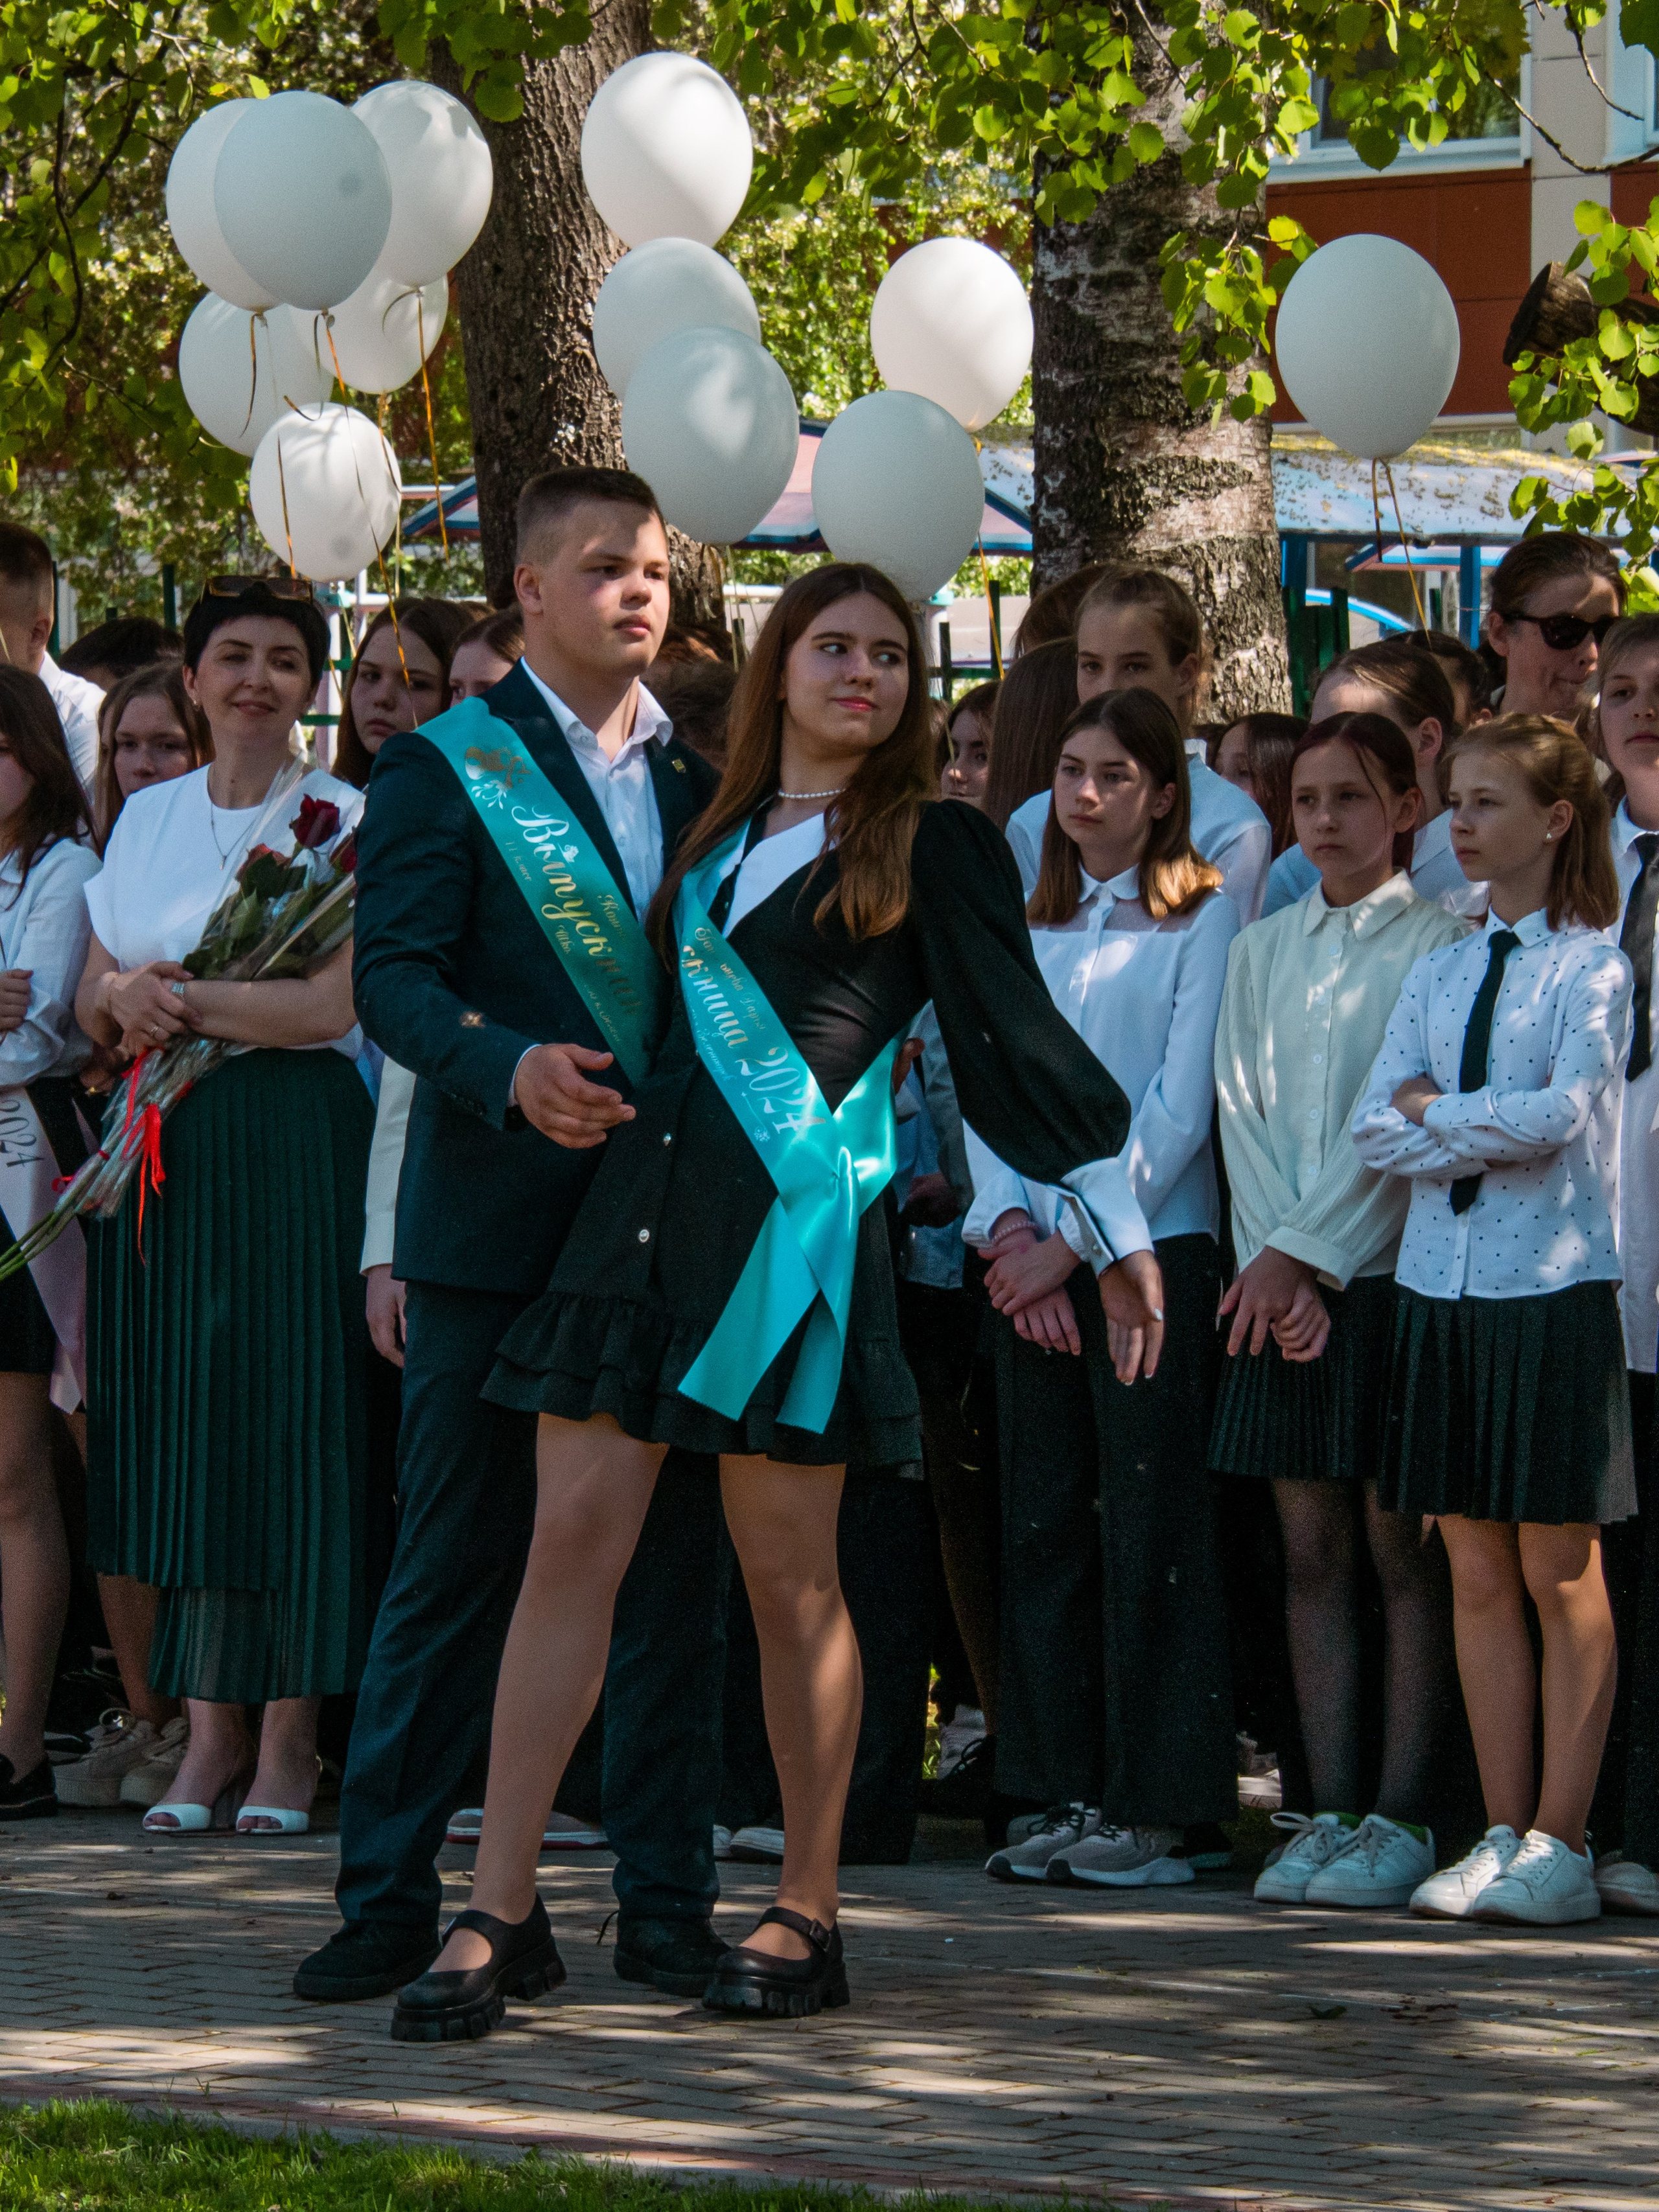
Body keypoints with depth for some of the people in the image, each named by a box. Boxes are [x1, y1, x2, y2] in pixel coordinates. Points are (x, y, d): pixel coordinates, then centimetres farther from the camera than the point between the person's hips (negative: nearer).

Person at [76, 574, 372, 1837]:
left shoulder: (344, 821, -1)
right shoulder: (146, 820, 15)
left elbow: (334, 1003, -11)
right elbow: (95, 1005, 14)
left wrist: (180, 999, -13)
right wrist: (125, 997, -8)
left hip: (298, 1148, -5)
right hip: (166, 1151, 5)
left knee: (290, 1429, -5)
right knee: (182, 1433, 2)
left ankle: (291, 1741, -1)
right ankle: (210, 1732, 6)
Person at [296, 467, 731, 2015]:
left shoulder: (699, 776, 14)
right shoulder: (444, 765, 0)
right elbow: (393, 977, -9)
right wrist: (510, 1069, -27)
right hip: (495, 1230, -4)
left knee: (667, 1572, 6)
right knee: (450, 1567, 0)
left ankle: (664, 1901, 11)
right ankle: (389, 1897, 7)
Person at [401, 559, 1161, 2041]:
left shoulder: (936, 848, 4)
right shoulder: (720, 838, 19)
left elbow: (1017, 1042, 5)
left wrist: (1119, 1235, 5)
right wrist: (603, 1104, 13)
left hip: (795, 1221, -5)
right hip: (649, 1196, 5)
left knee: (788, 1574, -2)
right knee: (575, 1532, -5)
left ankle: (808, 1919, 8)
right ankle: (503, 1911, -6)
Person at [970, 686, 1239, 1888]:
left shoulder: (1202, 919, 0)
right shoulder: (1027, 927, 16)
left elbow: (1181, 1104, -7)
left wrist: (1078, 1241, -11)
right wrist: (1008, 1224, -5)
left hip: (1154, 1248, -5)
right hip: (1032, 1258, 5)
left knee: (1151, 1528, -5)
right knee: (1043, 1522, 4)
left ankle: (1155, 1808, -3)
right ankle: (1068, 1794, 10)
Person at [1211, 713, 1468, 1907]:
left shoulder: (1440, 943, -1)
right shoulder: (1263, 951, 15)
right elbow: (1245, 1112, 8)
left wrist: (1306, 1253, -10)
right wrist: (1271, 1261, -5)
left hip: (1390, 1272, -5)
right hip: (1281, 1279, 5)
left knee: (1401, 1544, -5)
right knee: (1312, 1548, 3)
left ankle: (1403, 1818, -4)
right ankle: (1330, 1811, 5)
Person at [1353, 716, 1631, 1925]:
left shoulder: (1593, 967, -2)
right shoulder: (1437, 974, 14)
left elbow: (1560, 1112, -15)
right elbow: (1374, 1129, 6)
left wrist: (1435, 1109, -3)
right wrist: (1486, 1129, -8)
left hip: (1554, 1287, -6)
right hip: (1442, 1283, 6)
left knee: (1561, 1573, -2)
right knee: (1478, 1574, 6)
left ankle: (1560, 1844, 1)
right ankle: (1504, 1835, 11)